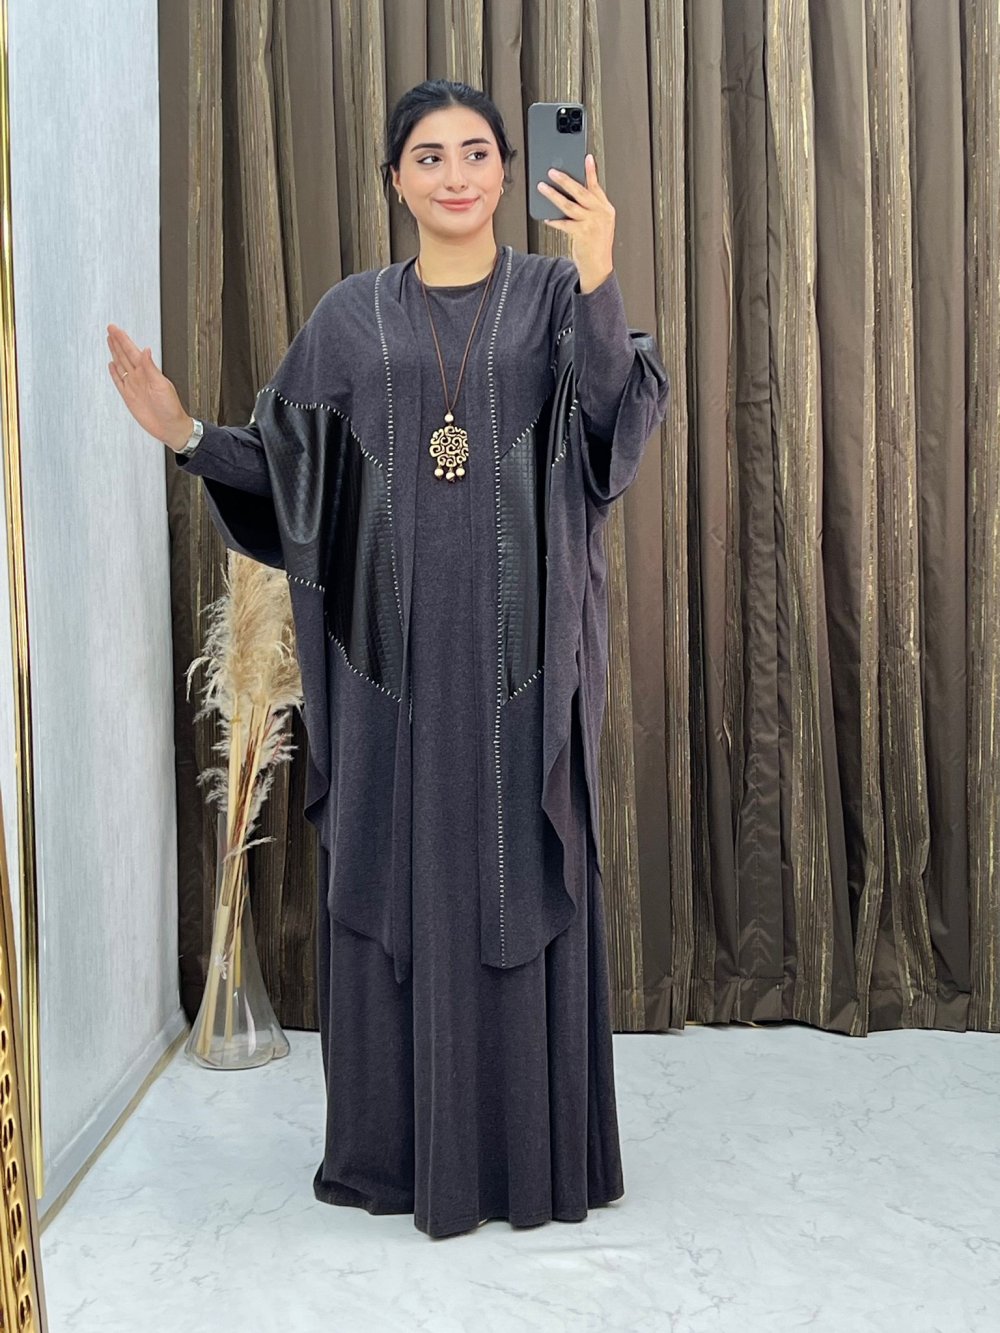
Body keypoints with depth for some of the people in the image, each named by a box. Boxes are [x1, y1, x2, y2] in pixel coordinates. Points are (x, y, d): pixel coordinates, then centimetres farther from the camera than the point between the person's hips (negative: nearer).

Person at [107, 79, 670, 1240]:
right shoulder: (352, 314, 10)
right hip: (396, 642, 1)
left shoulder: (554, 295, 6)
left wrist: (597, 281, -22)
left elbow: (625, 419, -10)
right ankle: (397, 1145, 20)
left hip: (524, 643, -1)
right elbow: (287, 463, 9)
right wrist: (185, 433, -7)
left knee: (526, 877, 3)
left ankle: (539, 1150, 18)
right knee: (395, 874, 5)